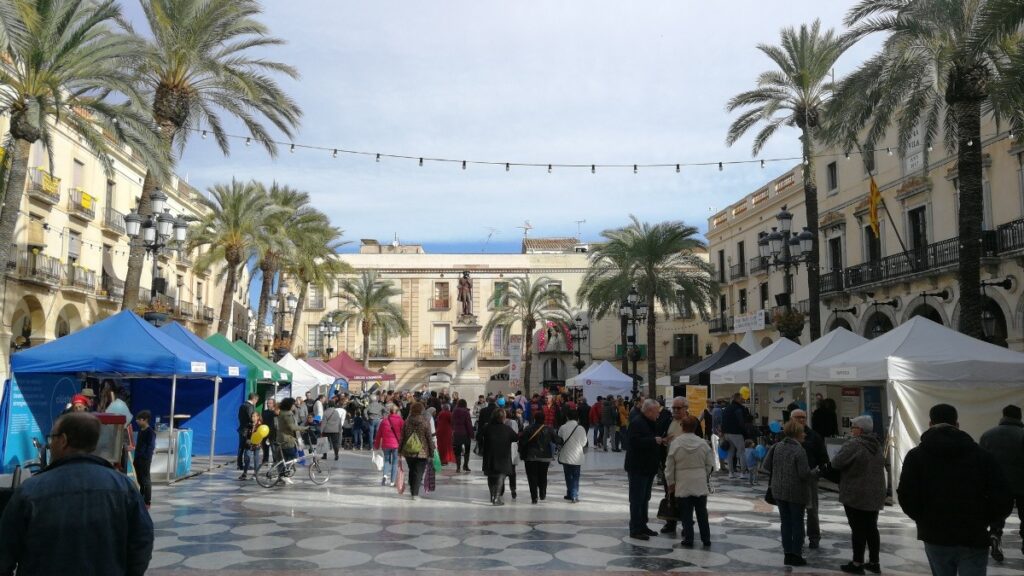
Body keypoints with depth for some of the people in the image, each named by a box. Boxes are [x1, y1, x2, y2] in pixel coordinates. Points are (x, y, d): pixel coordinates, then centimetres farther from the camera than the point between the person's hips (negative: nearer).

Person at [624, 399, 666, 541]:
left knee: (645, 498, 16)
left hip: (648, 468, 10)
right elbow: (636, 441, -29)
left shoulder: (650, 423, 15)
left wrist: (660, 441, 9)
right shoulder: (637, 423, -17)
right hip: (638, 468, -10)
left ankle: (642, 526, 25)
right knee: (637, 499, -4)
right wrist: (654, 440, -23)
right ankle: (635, 530, 1)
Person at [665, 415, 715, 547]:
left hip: (683, 485, -2)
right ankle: (706, 539, 16)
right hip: (700, 484, 2)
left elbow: (669, 467, -6)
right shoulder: (703, 443, -4)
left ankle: (688, 538, 8)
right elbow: (710, 464, 2)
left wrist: (671, 484, 4)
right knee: (702, 512, 11)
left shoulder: (675, 443, -10)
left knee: (686, 513, 6)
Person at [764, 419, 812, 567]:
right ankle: (796, 555, 14)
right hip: (796, 492, -5)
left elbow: (766, 465, 1)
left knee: (785, 522, 14)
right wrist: (813, 472, 0)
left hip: (779, 491, 5)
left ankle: (788, 553, 18)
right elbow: (804, 473, -21)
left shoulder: (777, 447, -1)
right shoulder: (799, 451, -19)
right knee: (797, 523, 9)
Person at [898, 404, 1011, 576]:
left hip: (935, 537, 1)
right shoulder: (980, 454, 1)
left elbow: (907, 497, -10)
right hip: (974, 538, 0)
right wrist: (982, 522, 11)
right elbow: (1001, 499, -5)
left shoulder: (916, 455, -1)